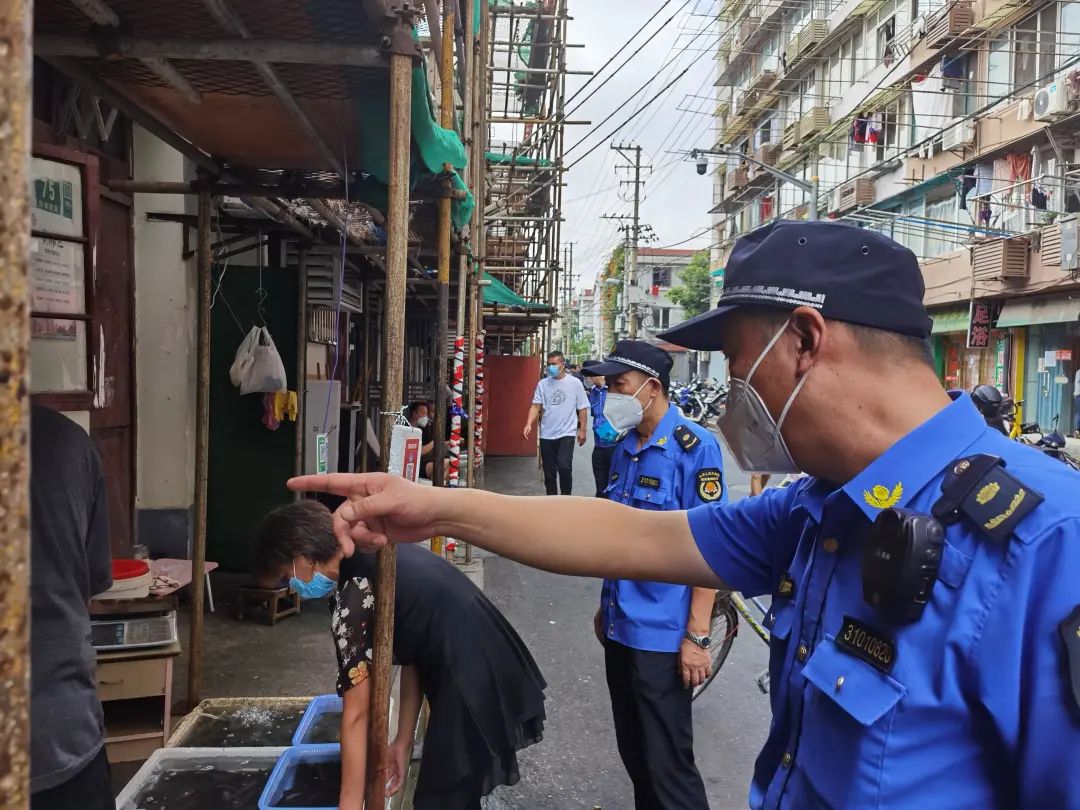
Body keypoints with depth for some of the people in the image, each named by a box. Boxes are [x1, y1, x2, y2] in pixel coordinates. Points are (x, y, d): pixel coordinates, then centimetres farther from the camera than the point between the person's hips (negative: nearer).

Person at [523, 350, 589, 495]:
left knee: (564, 467, -16)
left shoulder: (574, 383, -2)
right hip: (546, 434, 3)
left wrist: (582, 430, -1)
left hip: (567, 433, -3)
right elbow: (536, 406, -2)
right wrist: (529, 424, -17)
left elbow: (582, 408, 2)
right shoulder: (542, 384, 3)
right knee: (549, 472, 10)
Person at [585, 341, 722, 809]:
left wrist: (696, 636, -17)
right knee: (633, 752, 19)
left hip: (662, 636, -7)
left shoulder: (693, 446, -14)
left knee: (667, 764, 3)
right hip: (620, 628, 7)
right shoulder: (625, 447, 8)